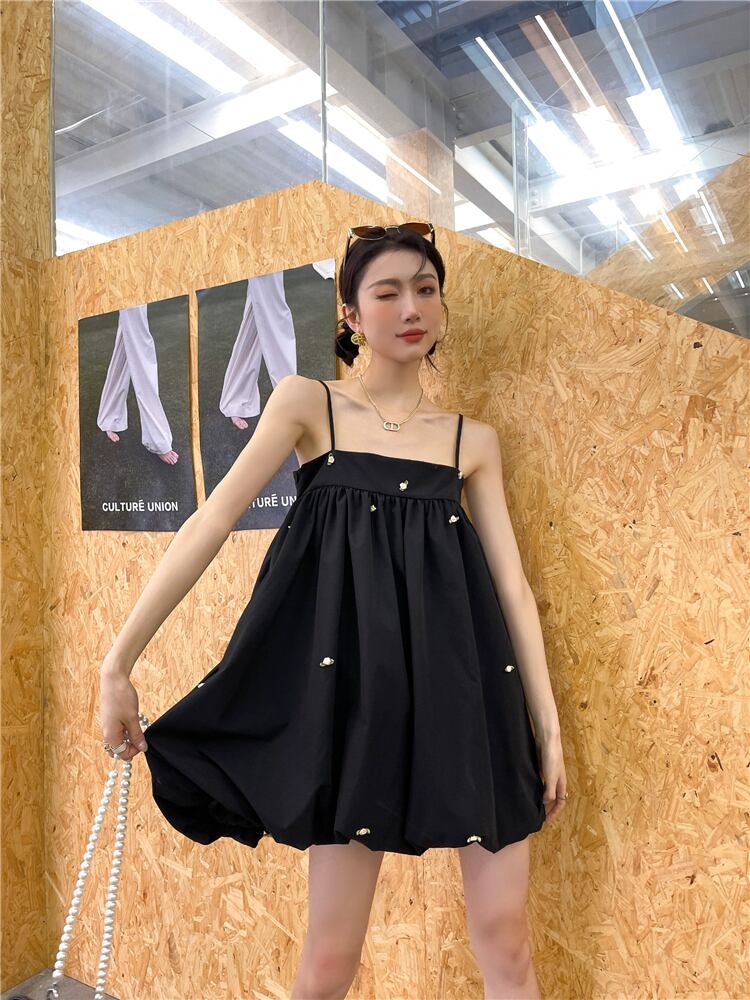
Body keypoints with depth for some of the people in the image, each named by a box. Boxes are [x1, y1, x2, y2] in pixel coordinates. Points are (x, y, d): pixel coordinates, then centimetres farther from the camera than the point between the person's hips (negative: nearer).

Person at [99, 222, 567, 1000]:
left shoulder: (473, 439, 10)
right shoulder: (308, 401, 3)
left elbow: (512, 584, 8)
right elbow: (211, 523, -5)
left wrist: (548, 729, 7)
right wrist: (118, 660, -9)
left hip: (468, 681, 3)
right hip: (355, 674, -2)